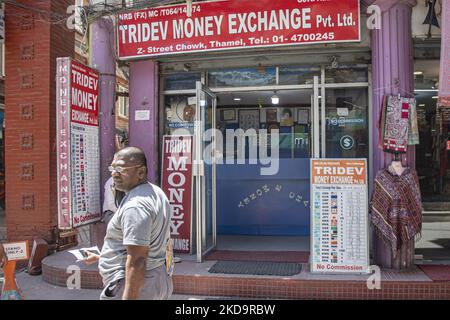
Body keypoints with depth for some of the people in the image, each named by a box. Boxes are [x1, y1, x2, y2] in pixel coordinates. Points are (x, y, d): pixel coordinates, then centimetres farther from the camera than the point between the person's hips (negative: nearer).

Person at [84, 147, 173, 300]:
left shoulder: (135, 204, -21)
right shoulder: (156, 193, 10)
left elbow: (137, 261, -27)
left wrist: (128, 297, -28)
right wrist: (101, 257, 23)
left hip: (134, 287, -10)